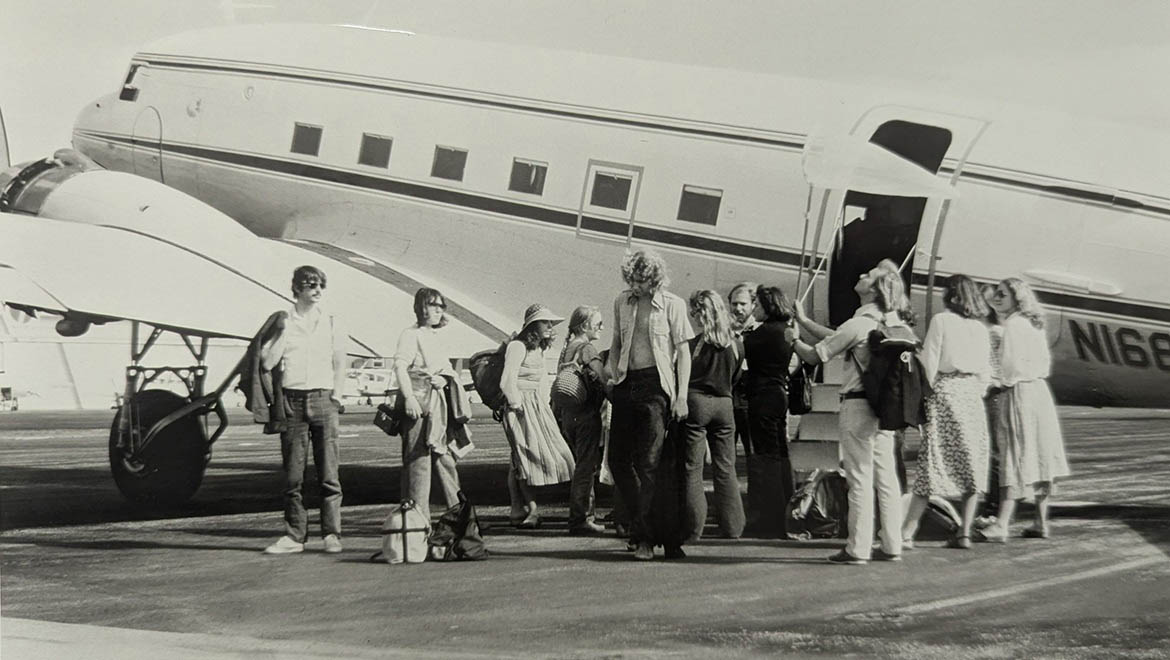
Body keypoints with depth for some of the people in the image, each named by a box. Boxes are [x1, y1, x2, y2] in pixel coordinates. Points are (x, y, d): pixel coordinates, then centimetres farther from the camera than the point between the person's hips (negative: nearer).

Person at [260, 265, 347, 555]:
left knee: (328, 472, -4)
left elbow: (340, 365, 13)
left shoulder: (331, 324, 11)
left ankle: (332, 534, -1)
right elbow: (267, 363, -2)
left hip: (323, 399, 0)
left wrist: (336, 397, 3)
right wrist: (283, 331, -7)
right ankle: (294, 536, 5)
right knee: (293, 473, 1)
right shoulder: (282, 322, 7)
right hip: (292, 400, 0)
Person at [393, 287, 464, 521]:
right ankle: (417, 514, -4)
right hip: (417, 399, -7)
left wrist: (445, 378, 0)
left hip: (438, 396, 7)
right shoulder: (411, 334, -6)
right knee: (418, 456, -7)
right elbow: (400, 366, -15)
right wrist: (409, 397, -24)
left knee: (443, 453, 11)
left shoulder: (440, 335, 18)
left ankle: (457, 507, 17)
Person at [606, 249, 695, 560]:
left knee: (649, 462, -8)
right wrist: (614, 375, 7)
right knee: (618, 459, 4)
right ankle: (644, 522, 20)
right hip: (627, 384, 5)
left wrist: (681, 396, -9)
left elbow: (683, 352, -3)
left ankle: (644, 537, -4)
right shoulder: (621, 302, 12)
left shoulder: (672, 304, -3)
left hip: (655, 384, -5)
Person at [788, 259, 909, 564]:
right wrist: (804, 320, 24)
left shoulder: (859, 324, -15)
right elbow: (838, 338, 20)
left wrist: (793, 339, 11)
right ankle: (891, 546, 12)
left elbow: (815, 356, -8)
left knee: (860, 479, -4)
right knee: (886, 478, 9)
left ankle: (858, 548, 0)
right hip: (885, 406, 7)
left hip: (858, 405, -7)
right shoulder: (891, 322, 9)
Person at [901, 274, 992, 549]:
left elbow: (929, 363, -7)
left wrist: (924, 396, -1)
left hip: (944, 390, -4)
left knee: (932, 464, -5)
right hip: (972, 394, 4)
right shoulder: (980, 327, 9)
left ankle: (906, 533, -6)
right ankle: (964, 533, 8)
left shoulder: (941, 320, -5)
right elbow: (985, 371, 11)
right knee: (972, 464, 8)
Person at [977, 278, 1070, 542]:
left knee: (1015, 459, -10)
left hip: (1019, 394, -8)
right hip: (1039, 390, 8)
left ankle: (1002, 525, -11)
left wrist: (1006, 383, -1)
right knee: (1038, 457, 11)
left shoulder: (1013, 324, -11)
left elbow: (1011, 363, -16)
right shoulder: (1034, 325, 13)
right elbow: (1044, 362, 16)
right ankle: (1041, 523, 14)